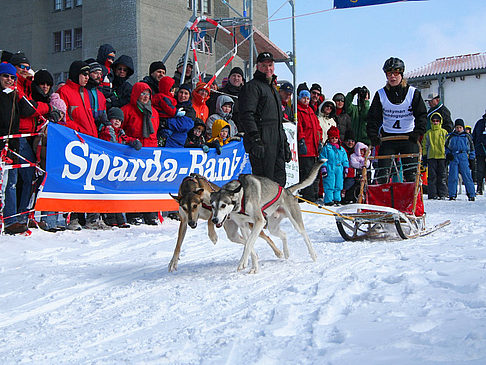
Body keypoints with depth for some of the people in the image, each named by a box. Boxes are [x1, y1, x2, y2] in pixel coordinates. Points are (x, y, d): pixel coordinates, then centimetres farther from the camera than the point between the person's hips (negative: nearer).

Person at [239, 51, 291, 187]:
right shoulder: (252, 86, -3)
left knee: (280, 179, 6)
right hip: (262, 142, -9)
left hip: (277, 143, 9)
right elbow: (246, 115, -15)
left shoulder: (273, 89, 26)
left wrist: (285, 143, 24)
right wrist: (255, 140, -24)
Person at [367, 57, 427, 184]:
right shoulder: (381, 94, 2)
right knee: (382, 173, -6)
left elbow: (421, 115, -3)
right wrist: (373, 135, -13)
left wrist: (418, 132, -19)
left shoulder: (413, 93, -2)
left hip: (409, 137, -1)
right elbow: (373, 117, 2)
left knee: (411, 173, -4)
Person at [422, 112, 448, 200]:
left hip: (442, 157, 0)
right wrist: (424, 158, 7)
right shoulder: (428, 133, 12)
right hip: (431, 157, 1)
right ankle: (432, 194, -1)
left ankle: (442, 194, 4)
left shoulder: (444, 132, 10)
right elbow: (425, 146, 13)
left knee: (442, 176, 0)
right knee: (432, 176, -3)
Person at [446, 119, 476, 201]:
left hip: (464, 157, -1)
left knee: (467, 176, -6)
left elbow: (472, 148, 17)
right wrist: (448, 154, 3)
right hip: (453, 157, 1)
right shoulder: (451, 137, 14)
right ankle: (452, 195, 3)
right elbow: (446, 146, 20)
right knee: (453, 177, -4)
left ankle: (471, 195, -1)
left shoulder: (467, 136, 13)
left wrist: (472, 159, 10)